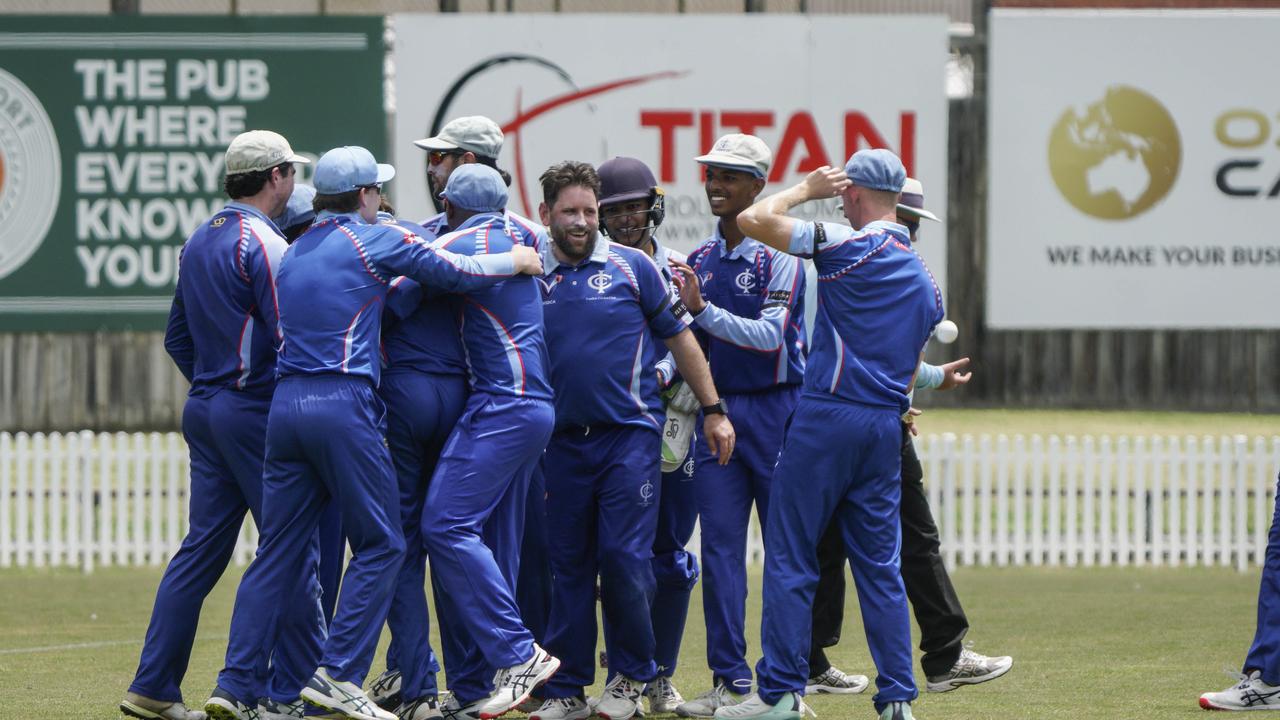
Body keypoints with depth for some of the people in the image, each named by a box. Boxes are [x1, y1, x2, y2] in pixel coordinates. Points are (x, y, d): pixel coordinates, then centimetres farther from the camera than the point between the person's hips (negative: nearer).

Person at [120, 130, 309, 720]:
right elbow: (285, 335, -18)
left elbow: (178, 337, 21)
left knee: (202, 548, 7)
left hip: (204, 408, 8)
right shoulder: (263, 244, -13)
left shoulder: (198, 243, 15)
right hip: (256, 413, -8)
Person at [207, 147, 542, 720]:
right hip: (343, 404, -7)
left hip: (286, 400, 7)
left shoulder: (292, 253, 20)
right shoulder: (374, 241, 0)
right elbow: (457, 272, 2)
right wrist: (517, 263, 19)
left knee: (279, 551, 8)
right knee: (379, 545, 0)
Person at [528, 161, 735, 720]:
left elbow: (678, 336, 6)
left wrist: (713, 410, 5)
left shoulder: (631, 266, 1)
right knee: (569, 564, 5)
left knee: (624, 558, -7)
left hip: (629, 436, -3)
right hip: (565, 439, 3)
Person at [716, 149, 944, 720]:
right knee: (879, 563, 9)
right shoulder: (924, 278, 14)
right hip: (887, 426, 6)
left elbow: (753, 220, -10)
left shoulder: (850, 245, -9)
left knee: (790, 558, -1)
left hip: (828, 416, -6)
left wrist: (805, 190, 5)